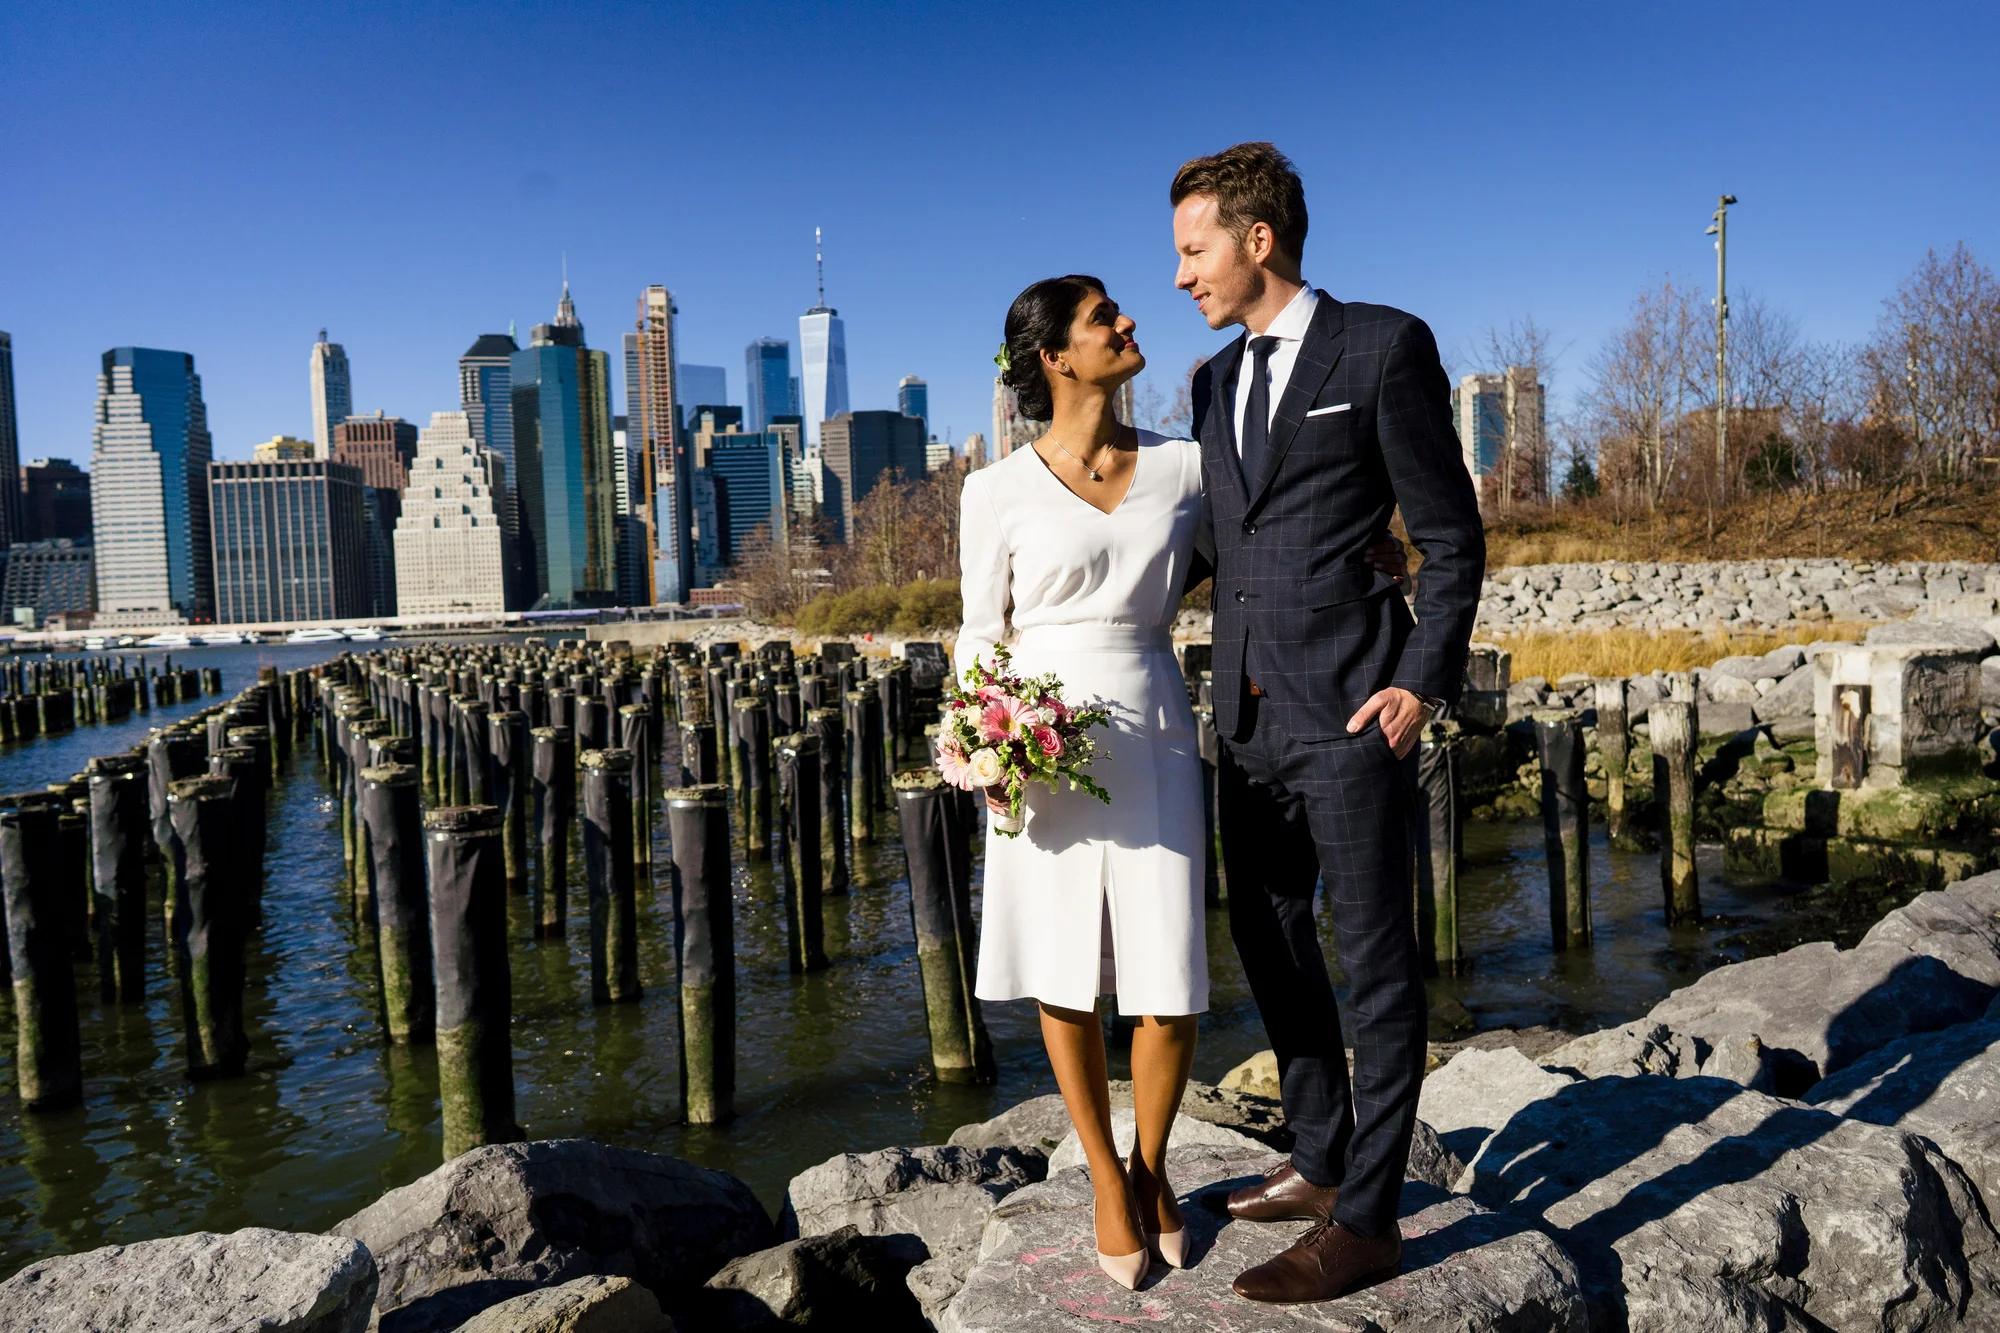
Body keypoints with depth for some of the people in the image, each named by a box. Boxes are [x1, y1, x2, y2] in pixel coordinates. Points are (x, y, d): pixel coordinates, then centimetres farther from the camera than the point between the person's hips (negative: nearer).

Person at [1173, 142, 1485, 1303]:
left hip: (1351, 710, -7)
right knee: (1270, 942, 15)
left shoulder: (1384, 346, -4)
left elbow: (1452, 535, -5)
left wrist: (1424, 684, -13)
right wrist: (1228, 689, 13)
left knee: (1376, 959, 2)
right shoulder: (1215, 383, 15)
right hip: (1250, 713, 8)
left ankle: (1367, 1221, 13)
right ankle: (1322, 1162, 32)